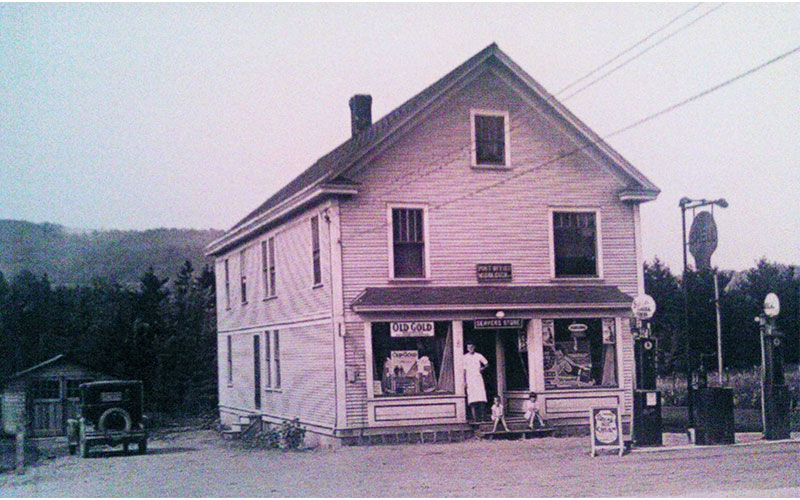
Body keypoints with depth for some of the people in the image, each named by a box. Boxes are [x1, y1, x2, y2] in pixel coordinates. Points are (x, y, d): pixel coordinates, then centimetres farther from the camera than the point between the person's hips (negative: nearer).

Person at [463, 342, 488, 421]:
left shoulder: (479, 356, 9)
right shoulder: (465, 357, 7)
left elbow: (486, 364, 20)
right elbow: (464, 370, 7)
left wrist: (483, 368, 1)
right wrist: (464, 381, 0)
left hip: (478, 378, 1)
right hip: (469, 379, -1)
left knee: (482, 397, -10)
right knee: (472, 399, -7)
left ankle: (482, 417, -5)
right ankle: (474, 418, -7)